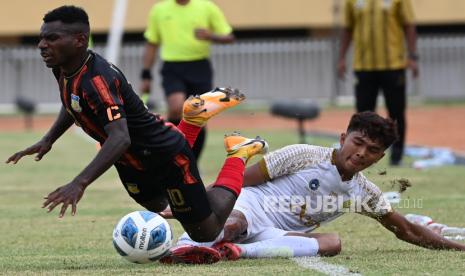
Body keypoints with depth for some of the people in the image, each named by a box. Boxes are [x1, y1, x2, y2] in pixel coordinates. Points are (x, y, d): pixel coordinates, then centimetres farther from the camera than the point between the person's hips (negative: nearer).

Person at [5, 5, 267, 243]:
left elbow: (120, 138, -46)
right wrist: (47, 141, 2)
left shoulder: (97, 79, -36)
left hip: (167, 157, -9)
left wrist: (80, 183, -55)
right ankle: (194, 119, 35)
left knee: (205, 232, 6)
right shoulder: (64, 69, -8)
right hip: (132, 163, 9)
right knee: (156, 206, 37)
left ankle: (238, 155, 22)